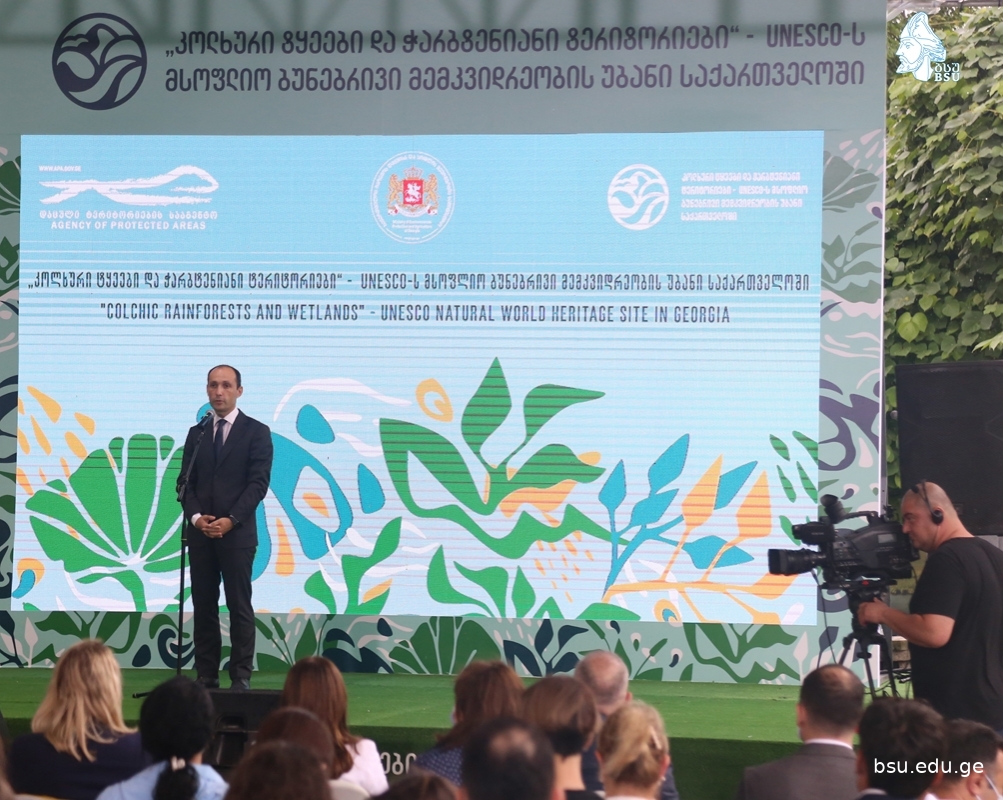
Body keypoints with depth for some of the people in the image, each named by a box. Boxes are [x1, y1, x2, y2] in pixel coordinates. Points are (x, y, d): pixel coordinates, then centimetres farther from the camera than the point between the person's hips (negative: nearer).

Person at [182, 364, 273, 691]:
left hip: (237, 532, -4)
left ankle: (241, 678, -2)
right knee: (203, 606, 4)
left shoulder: (256, 432, 1)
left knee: (239, 606, -3)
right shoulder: (196, 433, 15)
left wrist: (230, 520, -15)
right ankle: (206, 677, 7)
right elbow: (186, 483, 11)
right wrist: (196, 516, -7)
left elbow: (258, 483, -6)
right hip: (200, 533, 4)